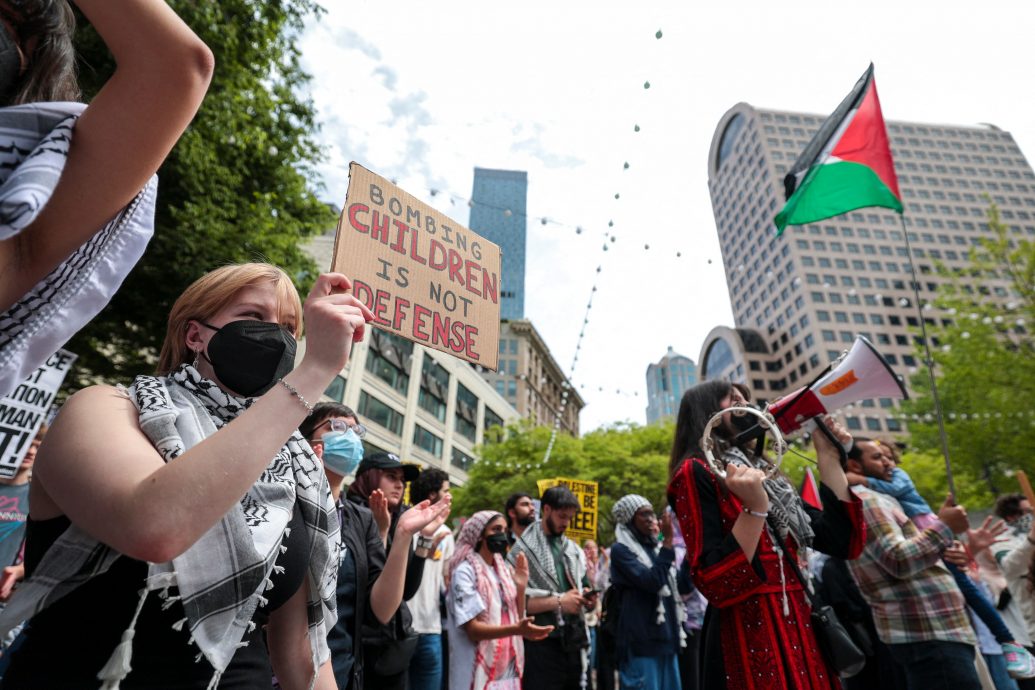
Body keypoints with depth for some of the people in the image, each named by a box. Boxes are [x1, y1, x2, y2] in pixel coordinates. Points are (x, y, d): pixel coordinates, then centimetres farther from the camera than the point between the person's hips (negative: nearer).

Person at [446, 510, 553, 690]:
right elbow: (472, 629, -20)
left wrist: (521, 587, -8)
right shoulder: (465, 572, -14)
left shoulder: (502, 569, 7)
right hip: (480, 672, -6)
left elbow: (516, 618, 8)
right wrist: (516, 630, -32)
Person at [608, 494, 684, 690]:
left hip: (666, 637, 7)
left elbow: (683, 587, 16)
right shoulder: (620, 550, -9)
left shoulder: (654, 547, 13)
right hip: (641, 640, -7)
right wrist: (668, 539, -21)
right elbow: (652, 581, -23)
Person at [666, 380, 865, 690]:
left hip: (797, 631, 8)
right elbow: (715, 586, -18)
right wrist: (755, 508, -26)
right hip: (748, 640, -8)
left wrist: (828, 457, 7)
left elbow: (841, 542, 7)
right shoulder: (696, 472, -11)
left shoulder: (760, 472, 14)